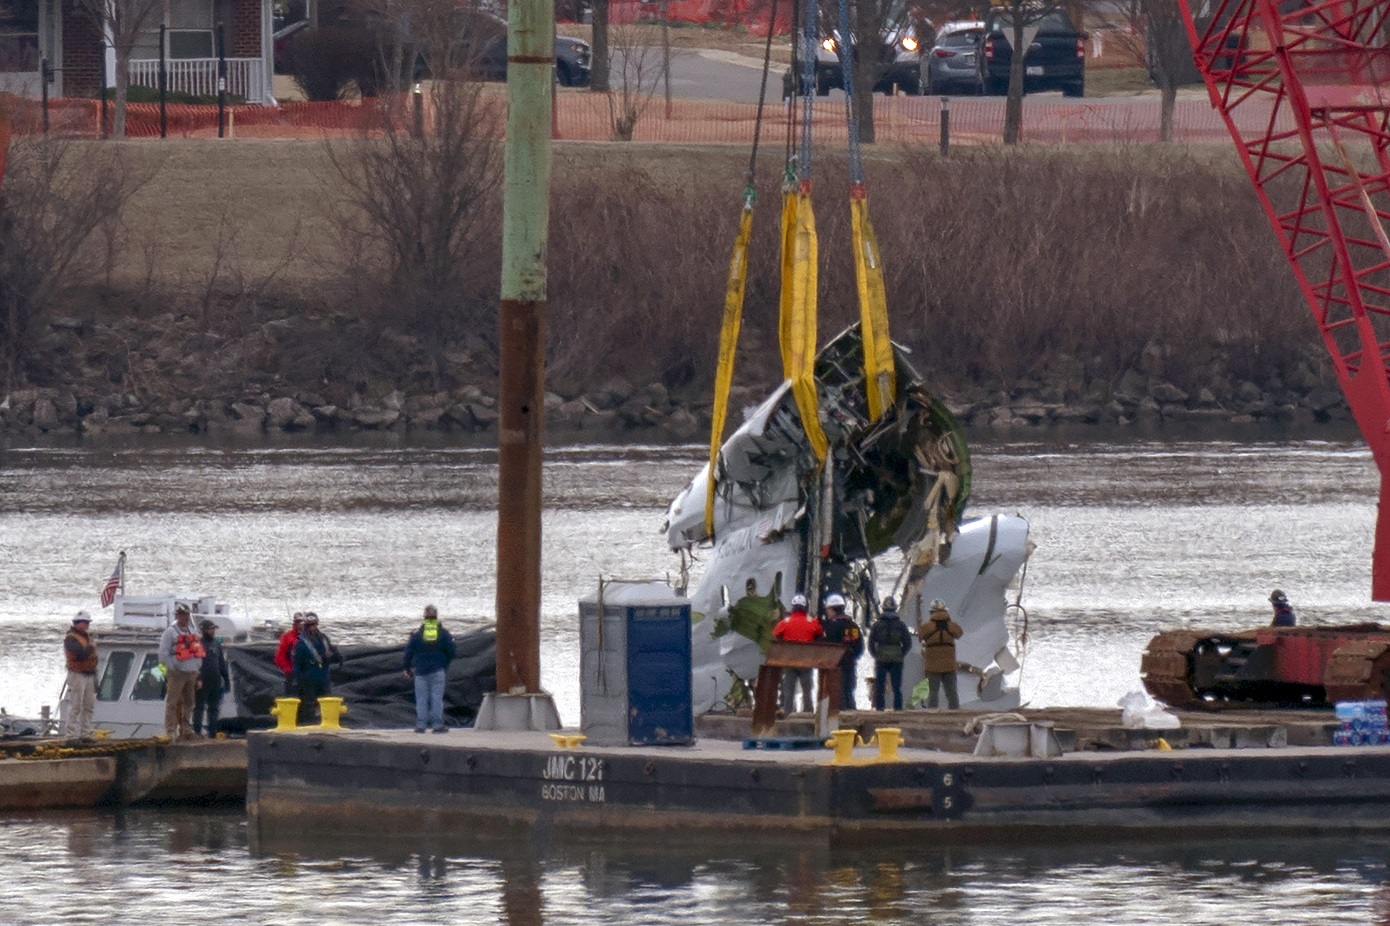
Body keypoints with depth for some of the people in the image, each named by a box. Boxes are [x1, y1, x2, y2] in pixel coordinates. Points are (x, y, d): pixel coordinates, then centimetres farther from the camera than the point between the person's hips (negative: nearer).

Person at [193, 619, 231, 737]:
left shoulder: (216, 644, 15)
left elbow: (222, 663, 20)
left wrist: (226, 679, 17)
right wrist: (198, 679, -21)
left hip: (215, 682, 7)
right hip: (203, 682, -7)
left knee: (214, 708, 10)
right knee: (199, 707, -4)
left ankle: (212, 732, 15)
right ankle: (197, 731, -3)